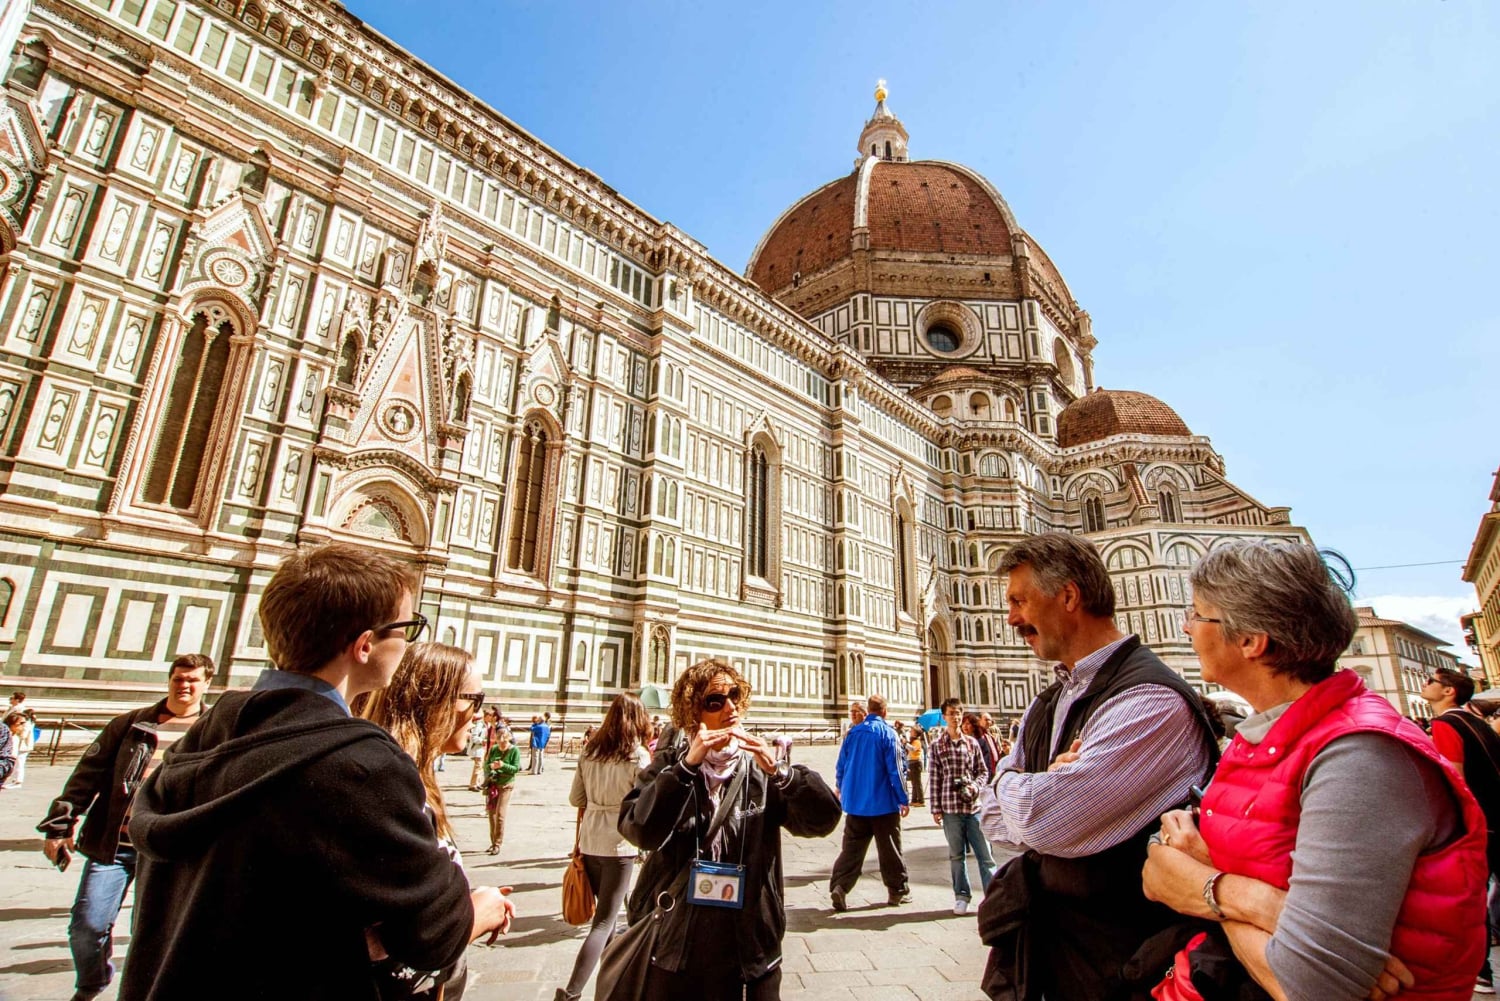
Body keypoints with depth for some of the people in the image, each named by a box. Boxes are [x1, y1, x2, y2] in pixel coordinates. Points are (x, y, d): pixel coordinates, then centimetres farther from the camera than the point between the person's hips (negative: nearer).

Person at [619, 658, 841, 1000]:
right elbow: (639, 830, -18)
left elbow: (824, 819, -13)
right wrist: (687, 766, -25)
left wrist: (778, 771, -27)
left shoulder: (760, 768, -2)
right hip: (673, 945, 0)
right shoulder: (670, 763, -2)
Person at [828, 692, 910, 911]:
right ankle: (897, 891, 22)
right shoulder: (887, 733, -10)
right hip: (883, 803, -3)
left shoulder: (852, 733, 2)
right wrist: (904, 800, -3)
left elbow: (841, 766, 8)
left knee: (852, 847, 6)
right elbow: (894, 770, -12)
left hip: (855, 803, 4)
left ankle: (839, 886, -5)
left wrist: (842, 791, 23)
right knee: (889, 848, 11)